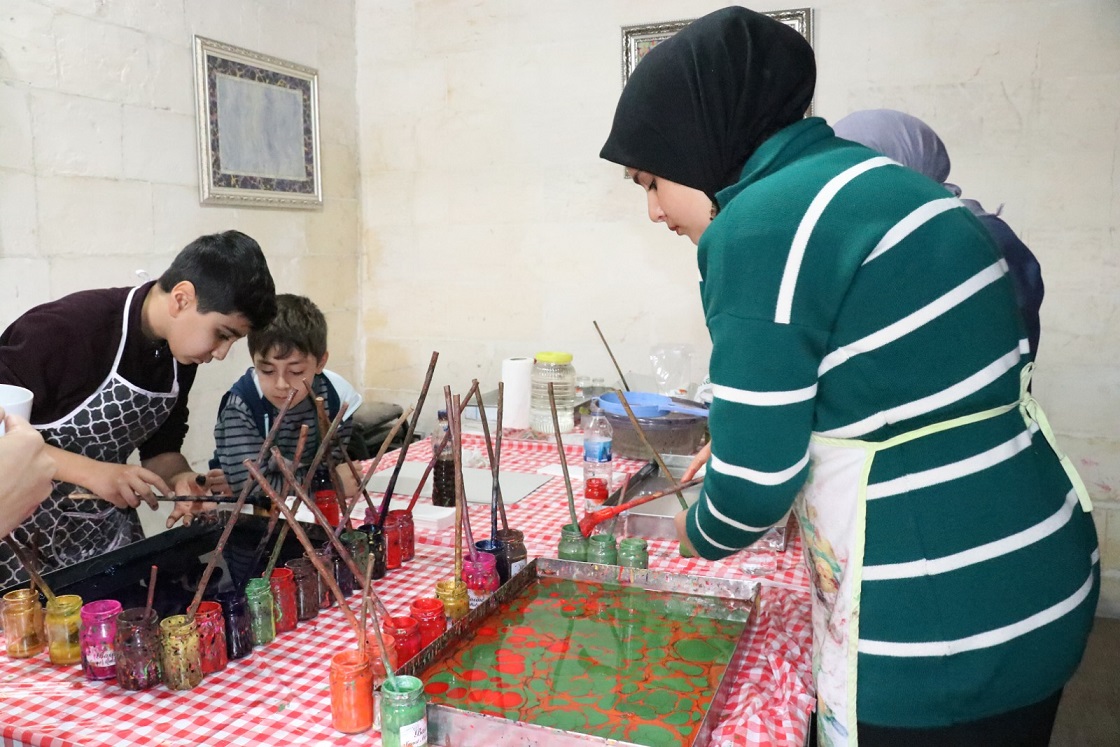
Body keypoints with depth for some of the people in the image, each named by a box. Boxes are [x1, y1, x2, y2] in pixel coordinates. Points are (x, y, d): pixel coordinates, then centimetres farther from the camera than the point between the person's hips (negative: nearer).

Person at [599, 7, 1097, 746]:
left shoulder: (759, 225, -20)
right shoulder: (865, 178, 8)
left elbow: (756, 479, -18)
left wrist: (704, 534, 4)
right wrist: (734, 442, 16)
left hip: (936, 631, -9)